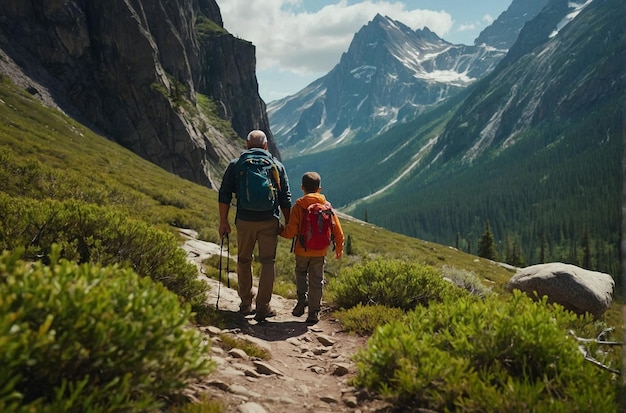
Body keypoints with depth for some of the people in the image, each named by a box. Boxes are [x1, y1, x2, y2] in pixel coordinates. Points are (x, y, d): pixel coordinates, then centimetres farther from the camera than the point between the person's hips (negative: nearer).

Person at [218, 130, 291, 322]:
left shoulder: (235, 164, 4)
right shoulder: (277, 165, 5)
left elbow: (224, 195, 1)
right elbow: (285, 198, 5)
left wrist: (223, 222, 7)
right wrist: (288, 223, 12)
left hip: (244, 221, 1)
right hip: (270, 221, 0)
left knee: (244, 260, 16)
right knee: (268, 262, 6)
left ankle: (246, 304, 24)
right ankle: (263, 307, 3)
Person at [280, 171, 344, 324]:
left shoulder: (298, 206, -9)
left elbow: (291, 231, -12)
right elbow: (337, 230, 3)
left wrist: (280, 231, 10)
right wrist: (339, 248, 16)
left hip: (302, 250, -1)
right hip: (320, 251, 1)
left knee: (301, 272, 24)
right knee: (316, 280, 8)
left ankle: (302, 299, 9)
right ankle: (314, 312, 9)